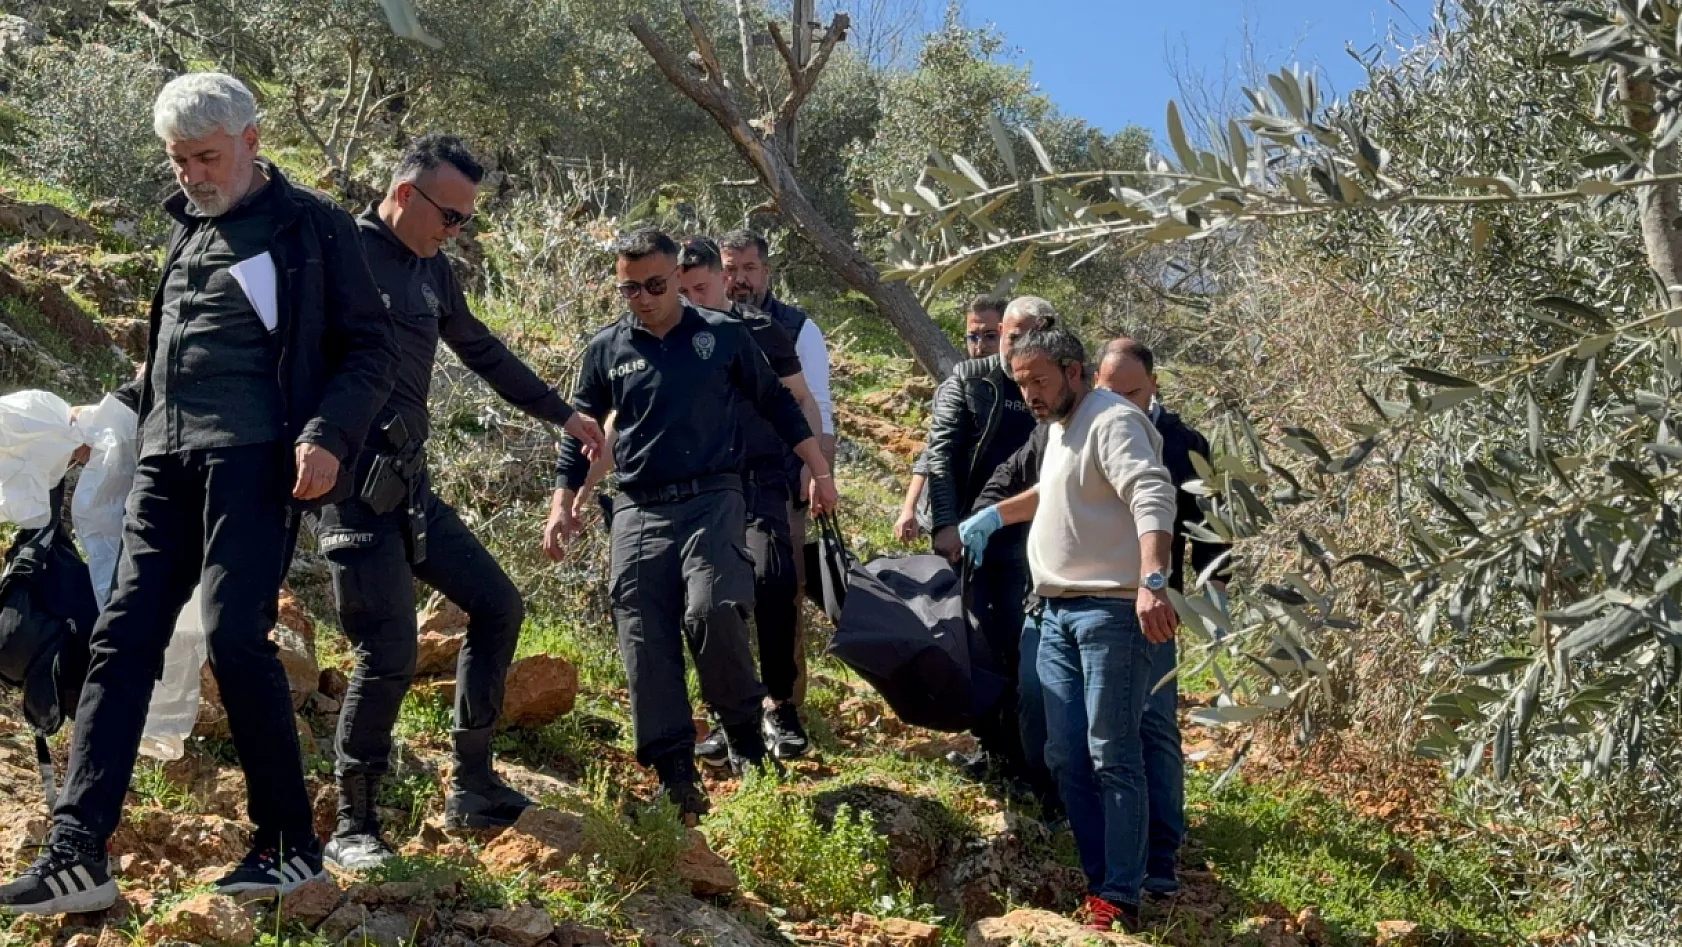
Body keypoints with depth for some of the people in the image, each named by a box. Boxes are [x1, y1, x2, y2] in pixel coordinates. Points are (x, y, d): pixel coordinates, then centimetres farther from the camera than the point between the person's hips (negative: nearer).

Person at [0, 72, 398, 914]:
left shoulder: (311, 226, 0)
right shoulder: (186, 226, 20)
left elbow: (369, 347, -3)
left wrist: (329, 434, -17)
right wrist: (127, 417, 21)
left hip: (252, 457, -7)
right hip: (165, 457, 7)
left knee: (233, 636, -14)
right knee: (122, 640, -1)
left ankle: (291, 845, 0)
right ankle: (76, 853, -1)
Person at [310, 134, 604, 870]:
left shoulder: (433, 271, 15)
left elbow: (485, 353, 28)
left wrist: (562, 415, 35)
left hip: (409, 484, 8)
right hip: (354, 488, -8)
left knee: (498, 606, 9)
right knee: (390, 656, -11)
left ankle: (471, 788, 18)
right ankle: (352, 828, 7)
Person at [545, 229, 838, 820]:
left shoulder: (723, 336, 4)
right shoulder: (606, 349, 8)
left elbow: (777, 405, 13)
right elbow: (580, 432, 17)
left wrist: (820, 472, 11)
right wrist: (562, 505, 7)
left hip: (712, 501, -2)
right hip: (638, 512, 3)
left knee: (712, 610, -25)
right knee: (646, 647, -4)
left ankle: (744, 729, -1)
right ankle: (676, 779, 4)